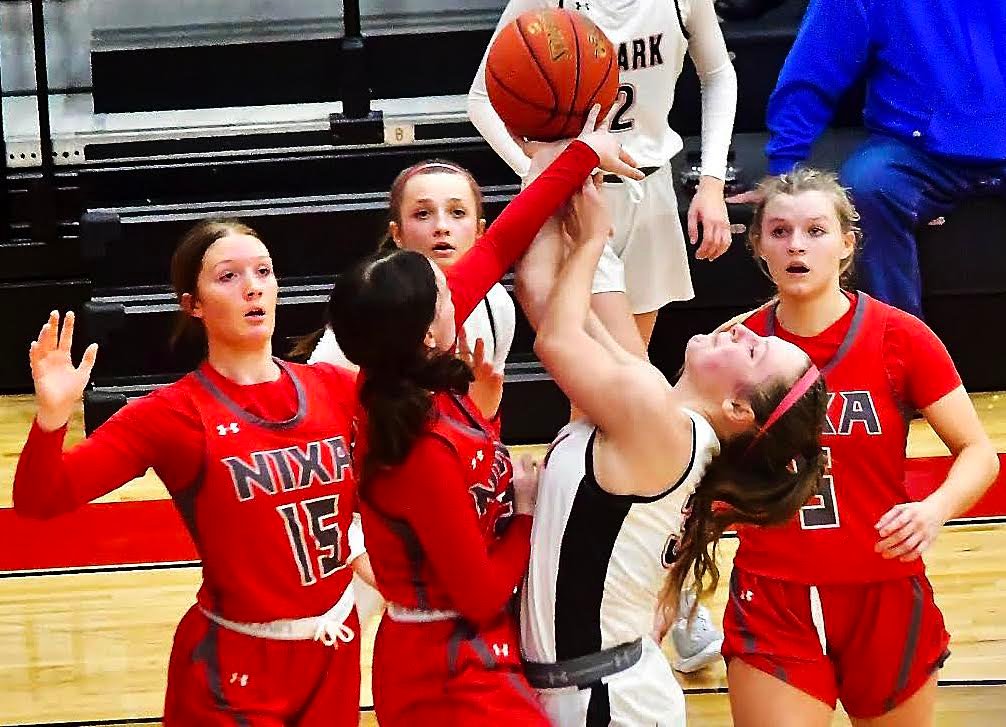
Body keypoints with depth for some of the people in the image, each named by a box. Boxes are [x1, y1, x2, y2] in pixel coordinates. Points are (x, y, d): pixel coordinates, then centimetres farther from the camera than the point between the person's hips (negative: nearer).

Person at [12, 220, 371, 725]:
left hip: (336, 651, 4)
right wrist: (52, 417, -36)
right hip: (236, 670, -4)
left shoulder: (334, 389, -1)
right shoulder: (175, 414, -12)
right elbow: (39, 501, -18)